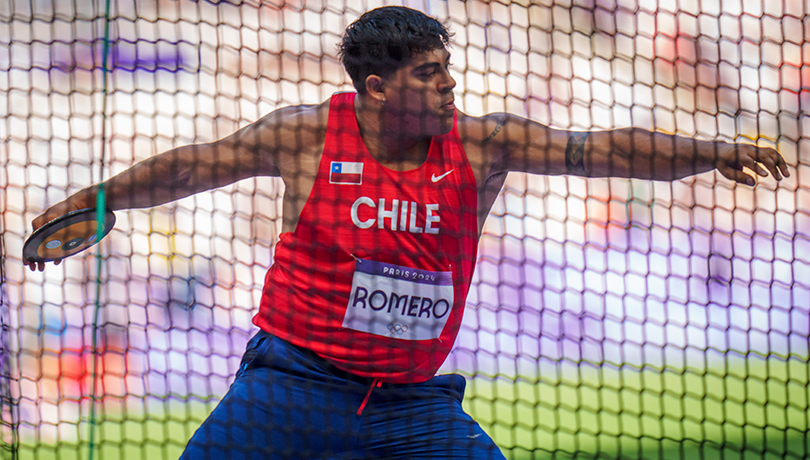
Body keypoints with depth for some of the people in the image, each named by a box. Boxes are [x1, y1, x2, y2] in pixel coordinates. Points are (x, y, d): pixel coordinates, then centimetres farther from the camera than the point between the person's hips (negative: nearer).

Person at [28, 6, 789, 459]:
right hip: (296, 378, -2)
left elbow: (602, 150, -8)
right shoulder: (307, 136, -7)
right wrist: (90, 201, 4)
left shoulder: (482, 145, -4)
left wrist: (708, 153, -18)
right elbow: (194, 166, 5)